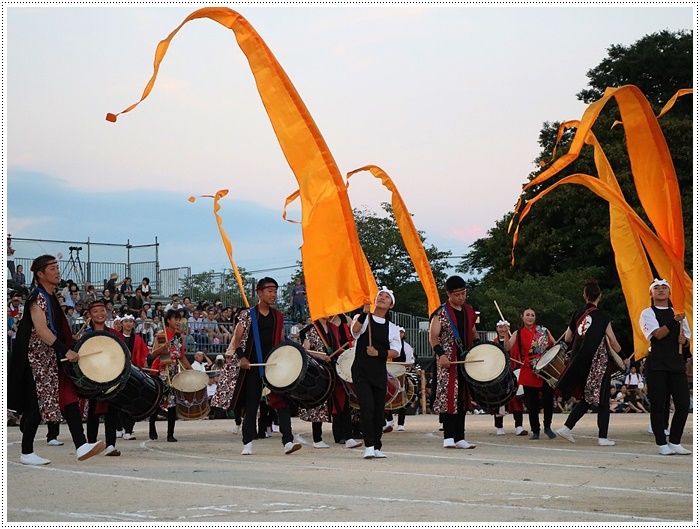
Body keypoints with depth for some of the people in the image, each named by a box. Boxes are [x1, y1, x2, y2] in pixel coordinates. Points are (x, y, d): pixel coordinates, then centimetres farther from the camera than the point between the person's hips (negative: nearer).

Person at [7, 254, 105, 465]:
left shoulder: (52, 297, 15)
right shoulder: (37, 297, -13)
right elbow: (41, 330, -22)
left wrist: (70, 347, 14)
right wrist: (65, 351, -26)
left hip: (54, 359, 8)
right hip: (39, 358, -8)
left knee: (69, 399, -3)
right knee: (37, 405, -2)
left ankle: (81, 446, -11)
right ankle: (27, 453, 8)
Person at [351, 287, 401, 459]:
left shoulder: (392, 328, 13)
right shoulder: (362, 319, 4)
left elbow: (395, 351, 2)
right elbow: (355, 329, -20)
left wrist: (379, 353, -14)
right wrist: (364, 313, -35)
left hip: (380, 373, 4)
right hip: (361, 371, -4)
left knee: (379, 411, 4)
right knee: (367, 407, -15)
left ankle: (376, 447, 14)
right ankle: (369, 447, -12)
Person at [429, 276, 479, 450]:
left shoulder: (469, 311, 15)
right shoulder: (441, 313, -4)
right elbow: (434, 336, -10)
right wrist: (441, 354, -24)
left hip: (467, 361, 6)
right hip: (448, 362, -6)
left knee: (463, 399, 6)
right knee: (449, 397, -11)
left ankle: (459, 438, 10)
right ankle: (448, 437, -10)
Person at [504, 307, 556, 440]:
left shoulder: (543, 330, 8)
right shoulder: (518, 334, 5)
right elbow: (507, 348, -8)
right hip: (529, 373, 0)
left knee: (548, 399, -7)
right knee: (532, 403, 3)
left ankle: (547, 426, 12)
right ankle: (535, 431, 14)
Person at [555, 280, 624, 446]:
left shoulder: (577, 314, 6)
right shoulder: (602, 317, -6)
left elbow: (567, 339, 10)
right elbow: (613, 342, -8)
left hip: (579, 362, 5)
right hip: (598, 362, -5)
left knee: (587, 398, 17)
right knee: (602, 399, 4)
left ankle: (566, 427, 7)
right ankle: (603, 437, 3)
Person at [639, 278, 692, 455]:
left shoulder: (678, 313, 17)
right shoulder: (648, 313, 2)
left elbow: (687, 339, 22)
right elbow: (658, 334, -13)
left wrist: (685, 341, -1)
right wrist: (674, 321, -24)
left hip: (677, 363, 4)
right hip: (656, 364, -4)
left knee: (683, 403, -2)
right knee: (658, 405, -2)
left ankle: (675, 442, 11)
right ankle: (661, 444, 8)